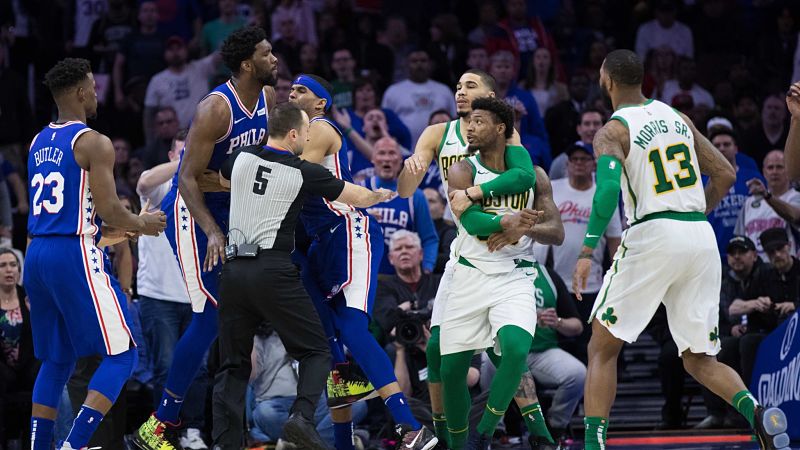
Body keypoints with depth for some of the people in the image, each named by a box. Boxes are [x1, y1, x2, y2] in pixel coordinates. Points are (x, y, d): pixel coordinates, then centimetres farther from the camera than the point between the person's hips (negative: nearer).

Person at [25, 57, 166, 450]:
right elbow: (107, 208, -15)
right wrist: (142, 225, 5)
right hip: (75, 255, -8)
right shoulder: (93, 143, -9)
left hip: (36, 254, 8)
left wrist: (103, 233, 31)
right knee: (120, 354, -2)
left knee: (55, 359, 18)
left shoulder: (38, 143, 16)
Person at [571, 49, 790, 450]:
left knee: (602, 348, 9)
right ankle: (756, 412, -16)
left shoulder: (612, 131, -2)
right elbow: (725, 175, 17)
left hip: (652, 236, -5)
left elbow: (608, 189, -19)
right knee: (698, 359, 11)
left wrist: (587, 251, -18)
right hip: (702, 237, 5)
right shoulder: (677, 118, 16)